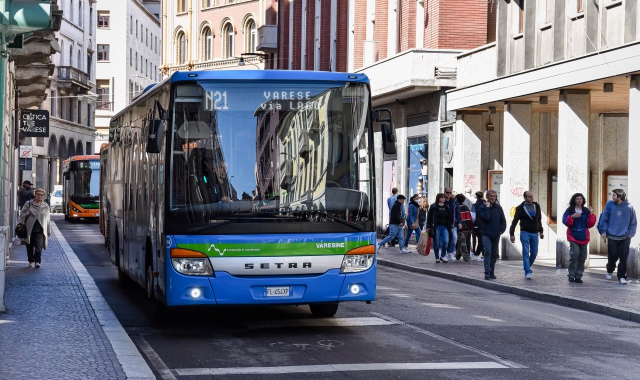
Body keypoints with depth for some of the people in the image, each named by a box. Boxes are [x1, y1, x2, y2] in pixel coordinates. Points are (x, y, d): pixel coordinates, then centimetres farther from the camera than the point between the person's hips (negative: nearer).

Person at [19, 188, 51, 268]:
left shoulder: (45, 206, 12)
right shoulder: (28, 204, 8)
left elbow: (48, 219, 17)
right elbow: (21, 214, 11)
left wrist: (49, 230, 19)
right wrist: (26, 214, -13)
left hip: (40, 229, -1)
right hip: (29, 229, 1)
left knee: (39, 246, -15)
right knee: (30, 246, 7)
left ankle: (37, 261, -18)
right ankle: (31, 261, 23)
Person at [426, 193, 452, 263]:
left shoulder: (446, 207, 13)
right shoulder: (433, 207, -2)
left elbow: (449, 218, 18)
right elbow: (429, 217, -4)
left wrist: (450, 227, 13)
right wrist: (428, 227, -10)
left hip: (445, 227, 3)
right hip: (436, 227, -3)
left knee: (446, 241, -13)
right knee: (437, 243, 0)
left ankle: (443, 256, 5)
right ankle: (437, 258, 12)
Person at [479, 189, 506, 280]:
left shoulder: (498, 208, 7)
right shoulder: (483, 207, -3)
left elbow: (503, 220, 11)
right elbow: (485, 217, -20)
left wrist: (502, 229, 0)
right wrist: (487, 207, -15)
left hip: (496, 235, 4)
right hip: (486, 234, -4)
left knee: (494, 254, 9)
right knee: (487, 252, -17)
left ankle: (492, 273, 18)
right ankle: (487, 272, -20)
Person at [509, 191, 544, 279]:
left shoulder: (536, 206, 9)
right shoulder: (520, 208, -4)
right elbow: (515, 221, -2)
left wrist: (541, 231, 21)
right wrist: (512, 234, -6)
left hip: (535, 233, 5)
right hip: (525, 233, -4)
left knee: (534, 253, 6)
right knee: (526, 253, -9)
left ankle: (526, 267, 28)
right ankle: (527, 272, -10)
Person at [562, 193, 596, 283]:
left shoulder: (586, 211, 8)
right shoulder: (570, 210, 1)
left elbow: (590, 224, 5)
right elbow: (565, 221, -5)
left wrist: (591, 215, -8)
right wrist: (572, 217, -20)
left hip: (583, 237, 4)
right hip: (573, 236, -4)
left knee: (582, 257, 4)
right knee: (574, 254, -18)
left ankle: (578, 277, 12)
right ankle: (571, 276, -8)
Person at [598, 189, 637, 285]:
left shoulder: (629, 207, -4)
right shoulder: (609, 205, -4)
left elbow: (633, 223, 5)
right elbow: (604, 219, 2)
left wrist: (630, 234, 0)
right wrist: (603, 231, -1)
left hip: (624, 238, 0)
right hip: (612, 237, 0)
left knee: (623, 258, -2)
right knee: (613, 256, 3)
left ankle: (622, 276, 9)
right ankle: (610, 271, 31)